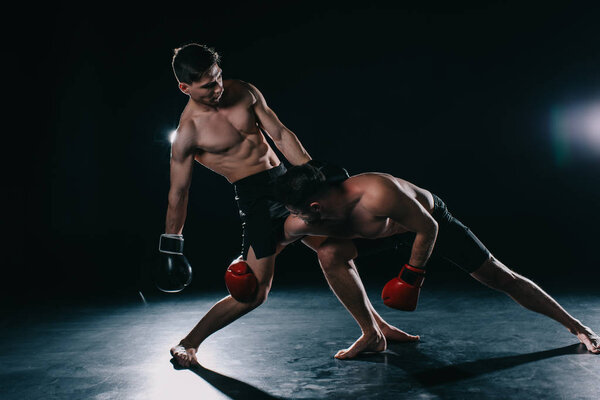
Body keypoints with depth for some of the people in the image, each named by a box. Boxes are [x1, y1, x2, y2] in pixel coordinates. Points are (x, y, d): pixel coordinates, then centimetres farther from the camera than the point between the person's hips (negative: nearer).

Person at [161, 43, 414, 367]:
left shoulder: (242, 91, 2)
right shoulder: (188, 132, -11)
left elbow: (280, 134, 6)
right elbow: (178, 192, -4)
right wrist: (171, 245, 1)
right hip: (255, 197, -6)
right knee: (255, 291, -9)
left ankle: (376, 328, 20)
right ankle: (188, 343, 8)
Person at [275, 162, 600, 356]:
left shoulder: (377, 193, -44)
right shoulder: (300, 224, -25)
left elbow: (427, 228, -30)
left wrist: (411, 276, -22)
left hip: (431, 220, -4)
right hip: (393, 231, 5)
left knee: (501, 278, 3)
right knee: (337, 254, -19)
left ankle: (573, 324, 26)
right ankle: (374, 335, -2)